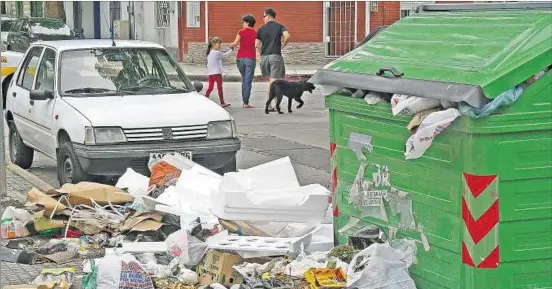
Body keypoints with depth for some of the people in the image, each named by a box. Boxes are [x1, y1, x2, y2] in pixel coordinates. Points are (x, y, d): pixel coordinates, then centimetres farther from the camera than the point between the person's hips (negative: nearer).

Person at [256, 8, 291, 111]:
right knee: (273, 80, -2)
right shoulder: (279, 27, 2)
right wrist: (283, 45, -1)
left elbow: (257, 45, 3)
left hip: (264, 56, 3)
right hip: (276, 56, -2)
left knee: (270, 80, 14)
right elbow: (287, 36, -17)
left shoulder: (261, 29, 7)